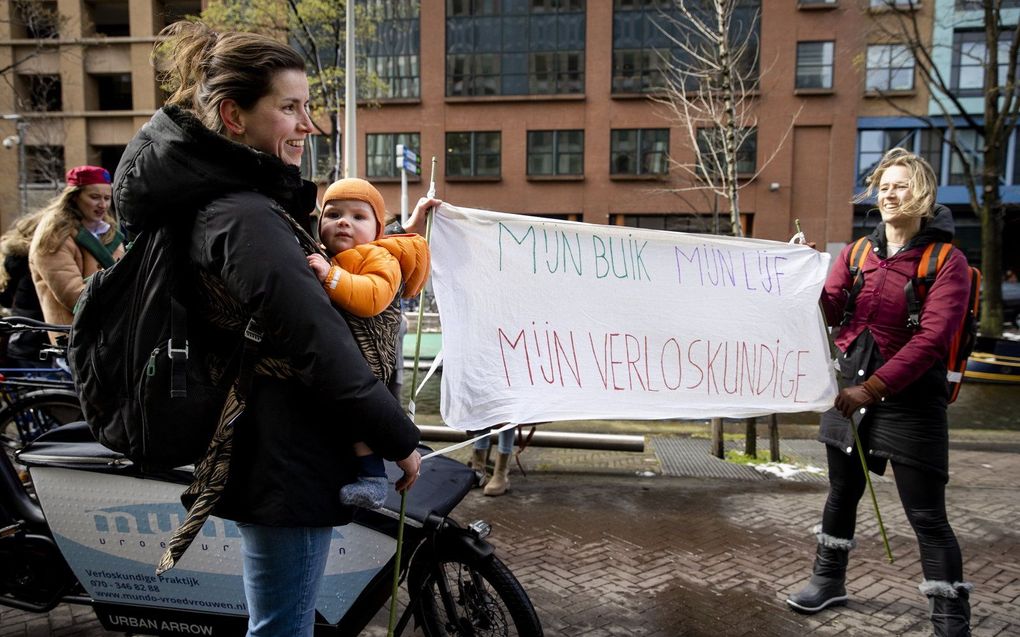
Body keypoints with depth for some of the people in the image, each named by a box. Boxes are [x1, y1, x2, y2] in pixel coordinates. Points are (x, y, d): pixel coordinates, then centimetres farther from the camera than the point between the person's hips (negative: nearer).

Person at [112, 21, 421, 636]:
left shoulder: (224, 199, 11)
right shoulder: (244, 216, -22)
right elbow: (318, 344, -26)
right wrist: (400, 438, -17)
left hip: (262, 457, 10)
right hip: (286, 467, -10)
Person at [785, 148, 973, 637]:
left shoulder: (946, 261, -7)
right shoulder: (857, 253, 7)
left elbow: (932, 338, -17)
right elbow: (828, 313, 1)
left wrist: (873, 388, -24)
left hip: (910, 401, -5)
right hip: (850, 392, 5)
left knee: (926, 515, -1)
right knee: (842, 493, 18)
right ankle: (828, 580, 37)